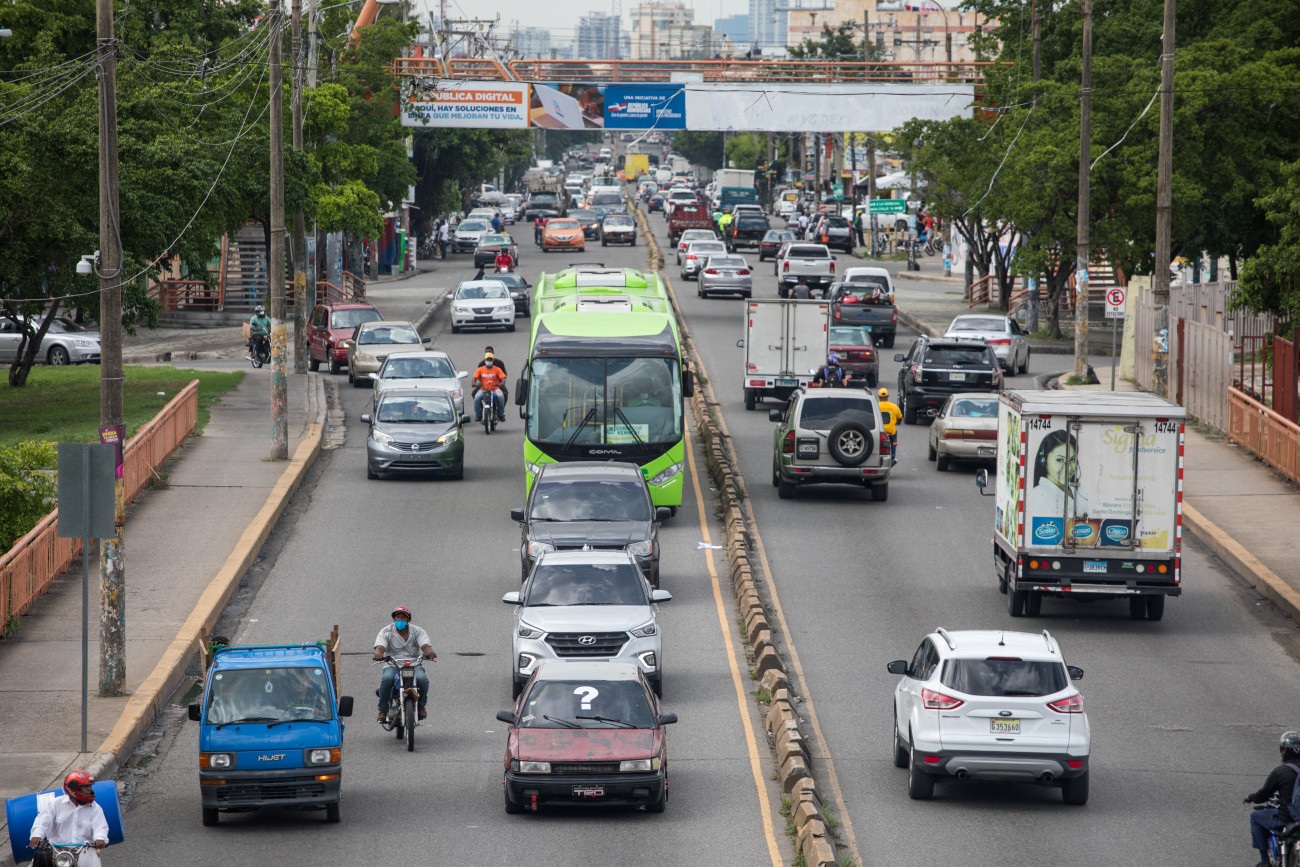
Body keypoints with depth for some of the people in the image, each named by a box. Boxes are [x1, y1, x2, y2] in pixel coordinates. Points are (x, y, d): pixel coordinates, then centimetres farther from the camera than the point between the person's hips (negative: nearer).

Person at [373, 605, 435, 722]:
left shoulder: (417, 631, 6)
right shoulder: (386, 632, 3)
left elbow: (425, 645, -9)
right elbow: (380, 646, -13)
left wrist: (429, 651, -35)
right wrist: (378, 653, -39)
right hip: (393, 665, -1)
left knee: (422, 679, -30)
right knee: (387, 678, -34)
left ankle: (421, 705, -4)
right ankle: (383, 710, -20)